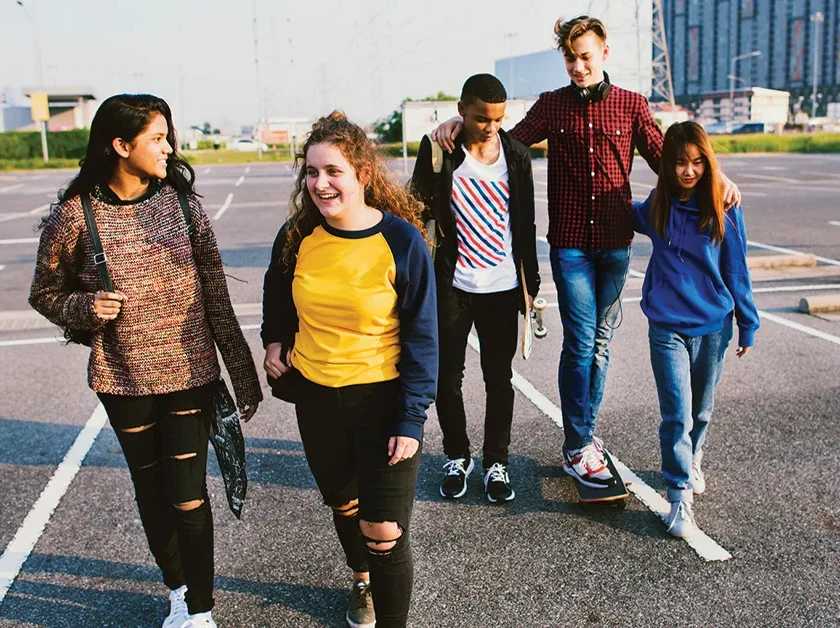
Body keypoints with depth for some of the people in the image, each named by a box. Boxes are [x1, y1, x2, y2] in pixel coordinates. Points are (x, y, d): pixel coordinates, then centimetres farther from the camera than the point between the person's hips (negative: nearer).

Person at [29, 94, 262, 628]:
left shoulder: (180, 201, -5)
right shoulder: (75, 214, -9)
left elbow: (216, 295, -3)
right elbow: (46, 293, 4)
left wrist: (244, 373, -3)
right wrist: (85, 308, -19)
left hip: (190, 372, 0)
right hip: (124, 379, 1)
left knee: (188, 495, 1)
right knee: (152, 490, 16)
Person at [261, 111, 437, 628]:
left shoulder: (402, 241, -17)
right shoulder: (298, 235, -6)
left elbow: (422, 338, -13)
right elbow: (278, 290, 19)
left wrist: (411, 420, -15)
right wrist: (274, 339, 10)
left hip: (382, 398, -4)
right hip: (315, 396, 5)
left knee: (384, 532, -5)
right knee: (343, 503, 23)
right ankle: (363, 584, 52)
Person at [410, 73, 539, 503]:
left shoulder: (516, 154, 2)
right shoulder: (438, 150, -4)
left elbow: (525, 225, 8)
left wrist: (531, 284, 8)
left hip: (501, 288, 1)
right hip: (450, 287, -1)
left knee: (499, 379, 9)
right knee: (447, 378, 8)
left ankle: (496, 462, 25)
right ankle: (456, 457, 29)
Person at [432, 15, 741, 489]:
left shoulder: (632, 104, 7)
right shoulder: (552, 104, 6)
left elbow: (665, 158, 3)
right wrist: (461, 124, -12)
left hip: (615, 242, 2)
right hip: (570, 242, -2)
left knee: (601, 343, 9)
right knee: (580, 343, -4)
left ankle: (584, 432, 24)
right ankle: (578, 448, 6)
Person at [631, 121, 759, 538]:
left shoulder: (724, 208, -6)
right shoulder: (657, 206, -2)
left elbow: (736, 270, 1)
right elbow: (633, 218, 25)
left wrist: (747, 324, 6)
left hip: (713, 327, 1)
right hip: (667, 327, 0)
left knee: (701, 410, 16)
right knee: (677, 414, -6)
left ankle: (692, 462, 42)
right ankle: (680, 497, 3)